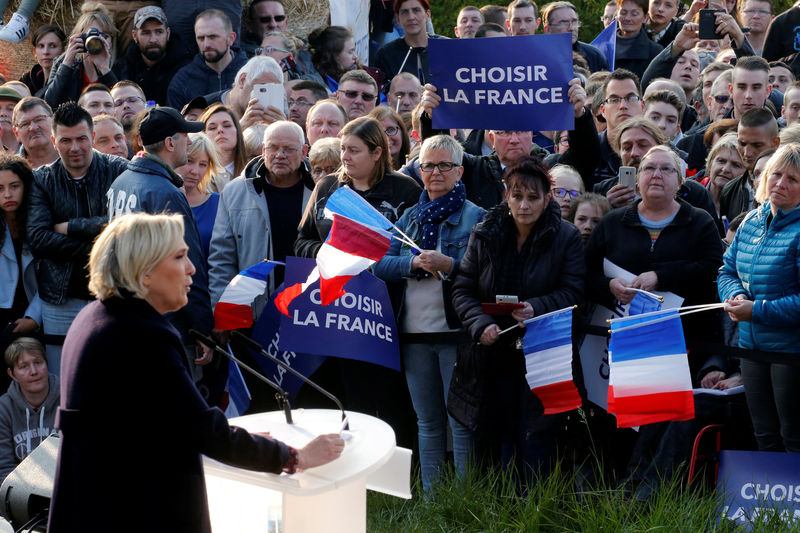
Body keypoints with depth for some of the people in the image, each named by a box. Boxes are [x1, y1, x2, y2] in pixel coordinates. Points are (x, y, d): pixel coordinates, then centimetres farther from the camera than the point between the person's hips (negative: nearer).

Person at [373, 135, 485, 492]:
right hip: (415, 332, 5)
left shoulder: (476, 217, 0)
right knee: (427, 422, 12)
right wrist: (416, 264, -12)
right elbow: (381, 265, 4)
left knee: (461, 422, -5)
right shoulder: (410, 217, 15)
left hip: (456, 330, -5)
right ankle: (430, 497, 19)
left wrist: (448, 264, -25)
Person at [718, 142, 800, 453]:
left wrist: (757, 310, -18)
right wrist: (736, 296, -5)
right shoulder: (752, 222, 8)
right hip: (752, 346, 7)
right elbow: (727, 271, 17)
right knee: (765, 438, 16)